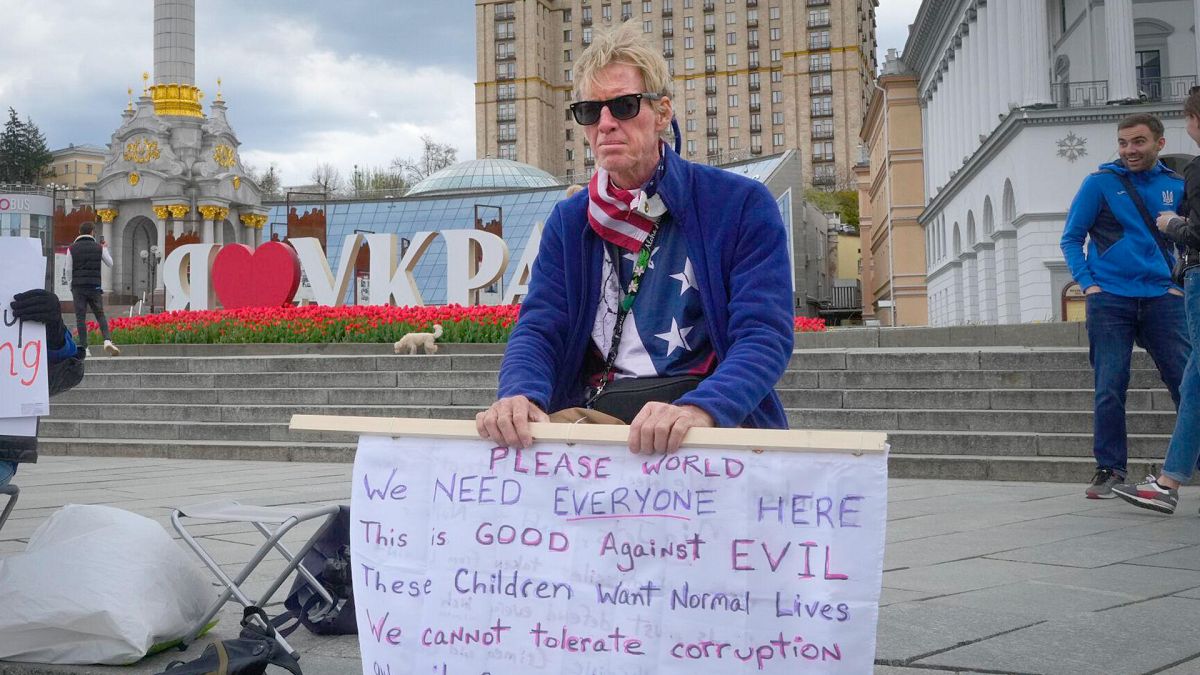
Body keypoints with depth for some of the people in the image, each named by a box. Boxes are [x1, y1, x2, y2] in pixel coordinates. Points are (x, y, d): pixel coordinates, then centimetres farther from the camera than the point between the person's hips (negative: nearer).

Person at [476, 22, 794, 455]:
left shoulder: (742, 206, 1)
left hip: (716, 417, -2)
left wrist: (698, 408, -28)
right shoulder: (568, 222, 14)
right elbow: (538, 329, 4)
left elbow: (765, 334, -8)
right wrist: (520, 394, -19)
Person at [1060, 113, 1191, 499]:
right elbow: (1071, 238, 6)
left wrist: (1180, 284, 6)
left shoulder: (1177, 185, 11)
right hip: (1110, 301, -2)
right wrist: (1088, 284, -5)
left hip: (1161, 300, 2)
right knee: (1109, 390, -1)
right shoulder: (1101, 183, 3)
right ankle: (1109, 469, 8)